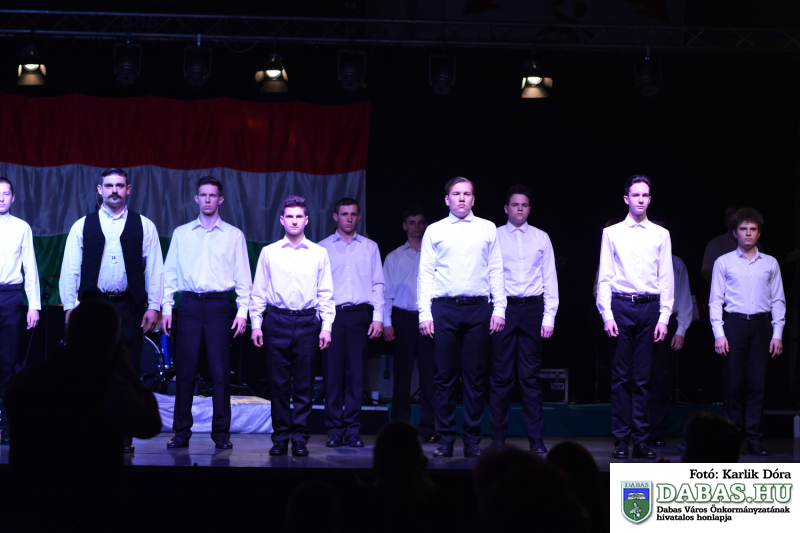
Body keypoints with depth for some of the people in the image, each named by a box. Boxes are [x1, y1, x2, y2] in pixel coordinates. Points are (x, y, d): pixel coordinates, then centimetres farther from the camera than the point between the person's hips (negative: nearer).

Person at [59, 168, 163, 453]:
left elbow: (155, 269, 5)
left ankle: (123, 436, 5)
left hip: (129, 307, 0)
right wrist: (70, 306, -1)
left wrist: (153, 306, -2)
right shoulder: (82, 226, 8)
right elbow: (70, 269, 6)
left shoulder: (144, 226, 8)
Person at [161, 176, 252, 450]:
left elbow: (243, 277, 7)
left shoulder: (234, 235, 9)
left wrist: (242, 311, -2)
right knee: (185, 369, 0)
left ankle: (221, 432, 4)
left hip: (219, 305, -1)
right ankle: (182, 432, 5)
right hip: (189, 304, 1)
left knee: (220, 371, -2)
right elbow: (170, 273, 11)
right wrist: (166, 308, 3)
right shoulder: (181, 234, 12)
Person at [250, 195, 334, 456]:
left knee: (304, 384, 1)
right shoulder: (269, 252, 8)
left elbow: (326, 294, 8)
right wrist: (256, 324, 1)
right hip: (277, 320, 0)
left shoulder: (319, 253, 8)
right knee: (279, 383, 0)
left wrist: (326, 326, 0)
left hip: (308, 321, 0)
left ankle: (299, 438, 6)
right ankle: (280, 437, 7)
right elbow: (258, 291, 8)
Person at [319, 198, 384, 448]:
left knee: (357, 373, -2)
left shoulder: (370, 247, 14)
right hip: (332, 314, -1)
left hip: (359, 315, 1)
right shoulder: (323, 247, 10)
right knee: (333, 372, -4)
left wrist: (378, 317, 1)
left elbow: (378, 284, 11)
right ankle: (335, 430, 0)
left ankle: (353, 431, 2)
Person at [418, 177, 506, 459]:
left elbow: (496, 271, 10)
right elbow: (425, 273, 7)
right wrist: (424, 313, -2)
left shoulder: (487, 229, 12)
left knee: (475, 377, 1)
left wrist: (499, 308, 0)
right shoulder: (435, 231, 10)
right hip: (444, 308, 0)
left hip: (479, 309, 1)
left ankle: (472, 441, 6)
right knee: (445, 377, 0)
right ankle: (445, 440, 5)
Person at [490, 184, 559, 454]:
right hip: (503, 308, -1)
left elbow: (550, 279, 9)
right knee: (501, 376, 0)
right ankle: (498, 438, 6)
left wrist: (549, 315, 1)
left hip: (532, 309, 1)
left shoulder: (541, 238, 11)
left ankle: (536, 439, 4)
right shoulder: (494, 236, 6)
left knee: (531, 376, 2)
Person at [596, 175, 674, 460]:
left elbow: (666, 278, 8)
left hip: (650, 307, 1)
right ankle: (621, 439, 3)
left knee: (644, 377, 1)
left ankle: (642, 439, 5)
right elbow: (604, 277, 5)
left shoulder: (661, 235, 10)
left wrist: (664, 317, 0)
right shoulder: (612, 233, 7)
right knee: (621, 375, -1)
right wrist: (606, 314, -4)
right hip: (621, 306, -1)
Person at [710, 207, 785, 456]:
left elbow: (778, 300, 11)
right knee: (734, 382, -2)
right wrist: (719, 333, -6)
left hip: (761, 324, 1)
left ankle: (754, 439, -1)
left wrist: (777, 334, 2)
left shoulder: (770, 263, 12)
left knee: (757, 382, -3)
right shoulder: (723, 262, 8)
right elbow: (715, 300, 4)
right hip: (734, 324, -1)